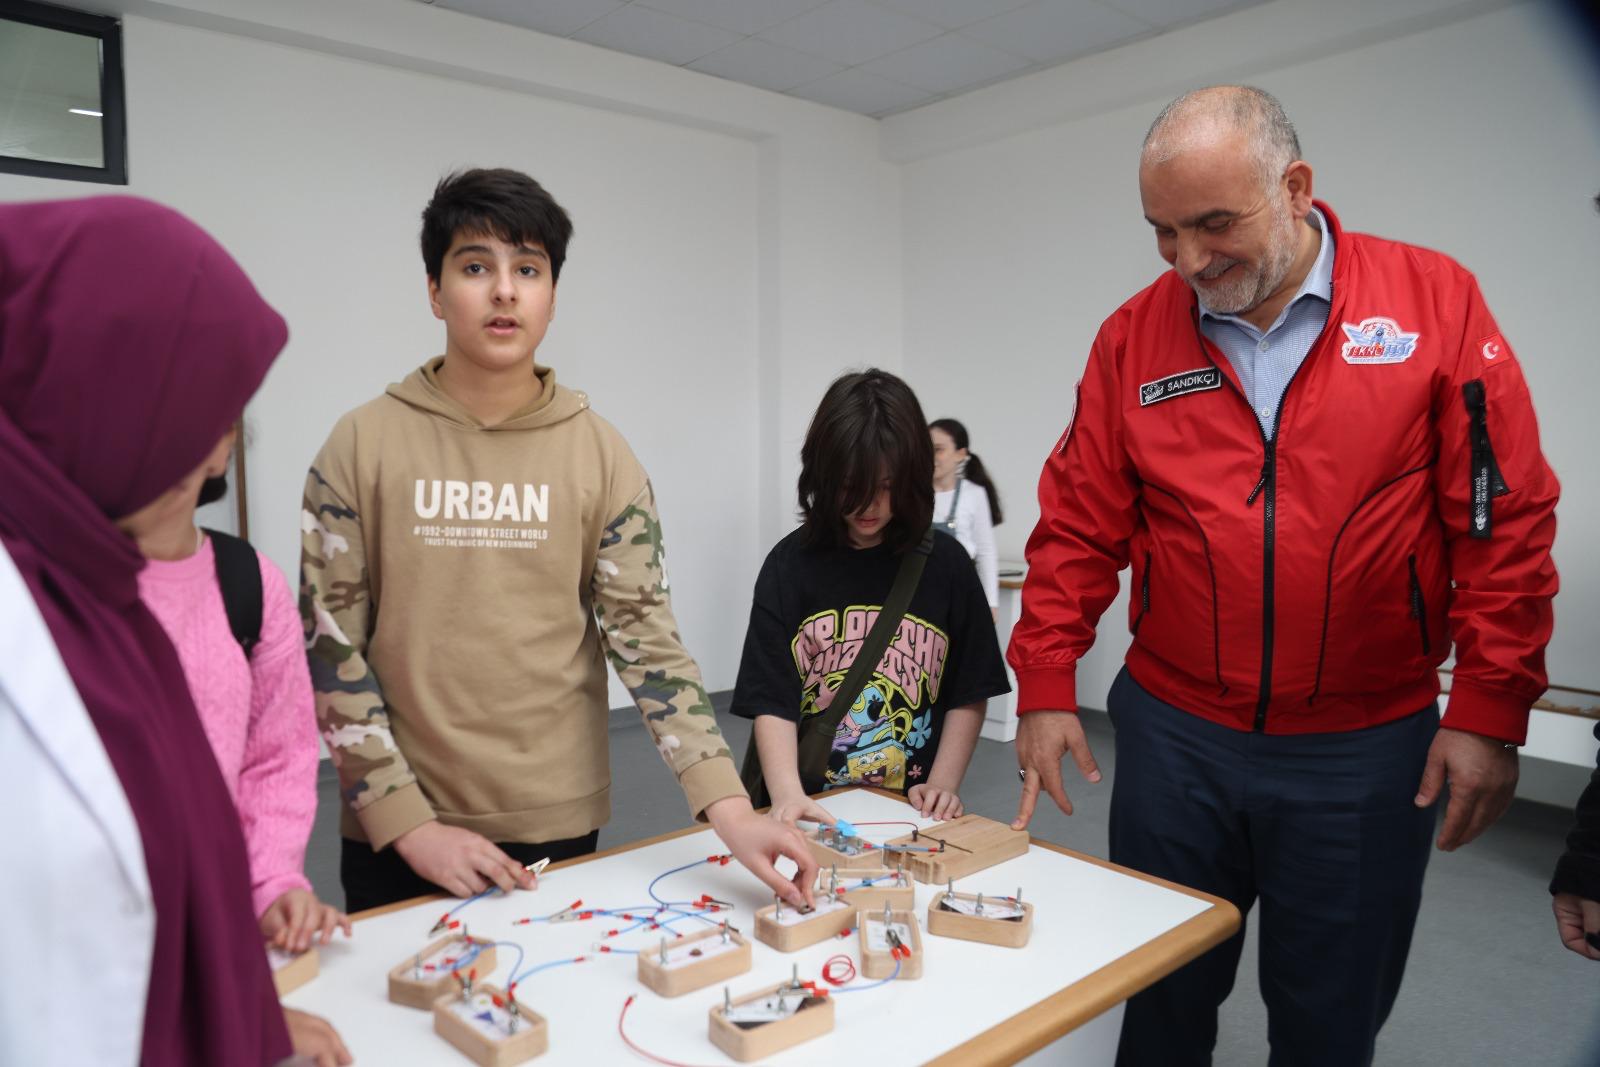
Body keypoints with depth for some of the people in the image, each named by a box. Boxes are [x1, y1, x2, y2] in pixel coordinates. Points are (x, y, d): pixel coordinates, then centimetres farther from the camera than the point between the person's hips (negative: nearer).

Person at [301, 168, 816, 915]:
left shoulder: (599, 452, -2)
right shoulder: (364, 444, -4)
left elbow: (645, 635, -7)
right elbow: (330, 647, -4)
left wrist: (728, 807, -17)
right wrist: (406, 822, -10)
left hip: (558, 827, 1)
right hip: (396, 834, 0)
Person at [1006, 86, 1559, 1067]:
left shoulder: (1436, 302, -5)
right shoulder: (1134, 337, -2)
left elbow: (1507, 518, -5)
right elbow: (1078, 527, -1)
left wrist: (1490, 709, -7)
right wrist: (1045, 688, -4)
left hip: (1364, 750, -1)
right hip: (1174, 736, 2)